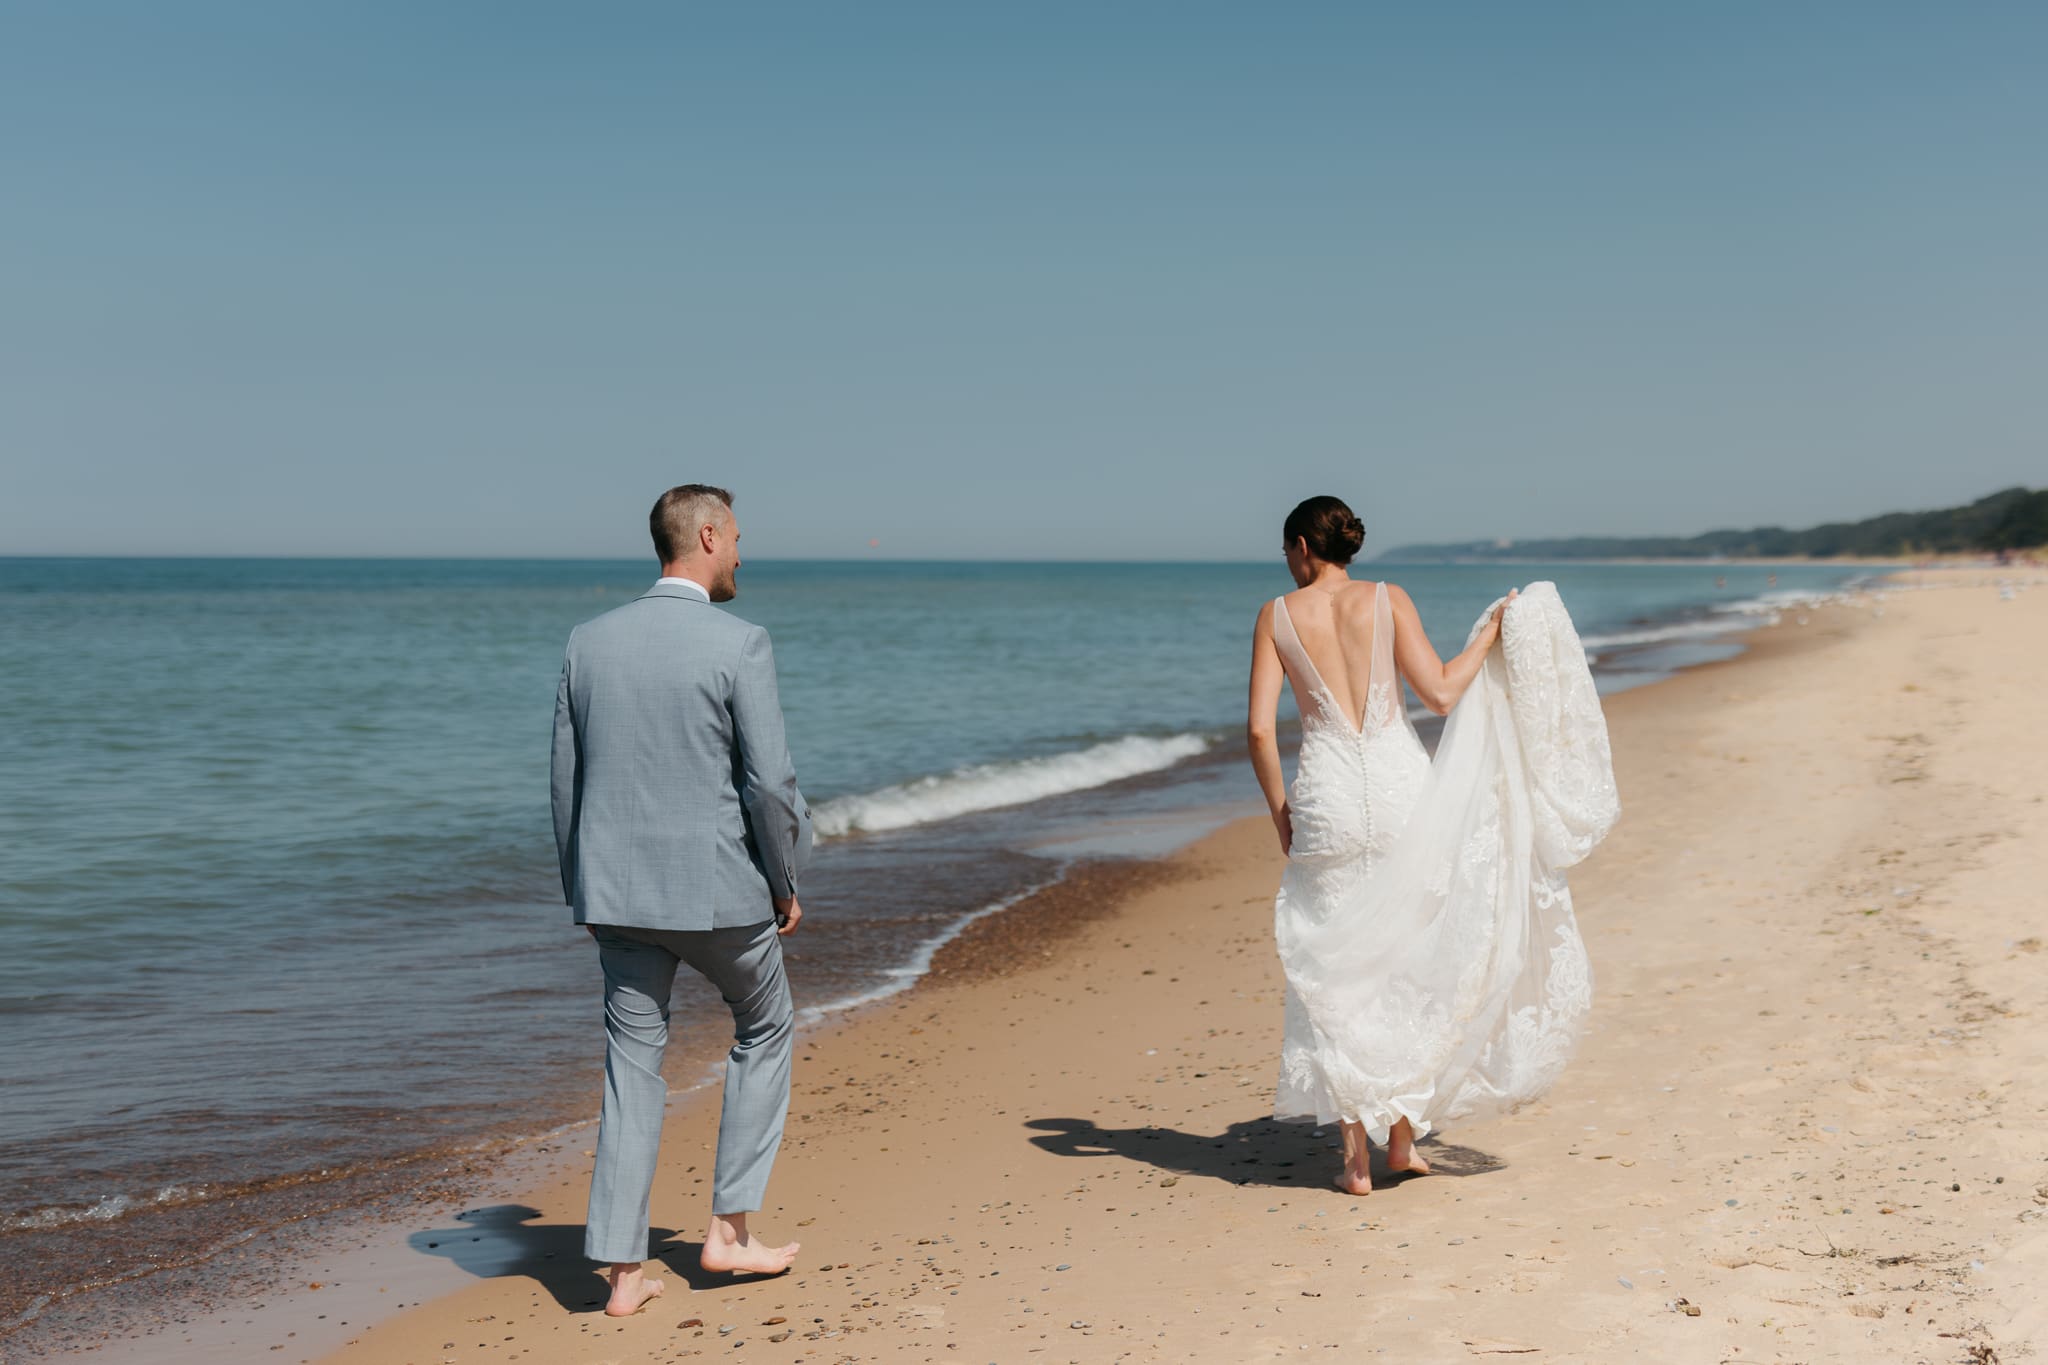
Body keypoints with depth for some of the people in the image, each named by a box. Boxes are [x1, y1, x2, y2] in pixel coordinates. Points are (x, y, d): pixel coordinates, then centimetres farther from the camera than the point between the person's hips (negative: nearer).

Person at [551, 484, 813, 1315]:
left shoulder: (589, 642, 4)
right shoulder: (739, 645, -12)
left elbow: (567, 779, 8)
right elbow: (770, 781, -13)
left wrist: (583, 890, 17)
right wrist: (787, 885, 0)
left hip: (617, 891, 4)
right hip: (717, 887, -4)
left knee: (632, 1065, 10)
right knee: (765, 1031, 19)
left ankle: (623, 1271, 10)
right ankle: (730, 1227, 18)